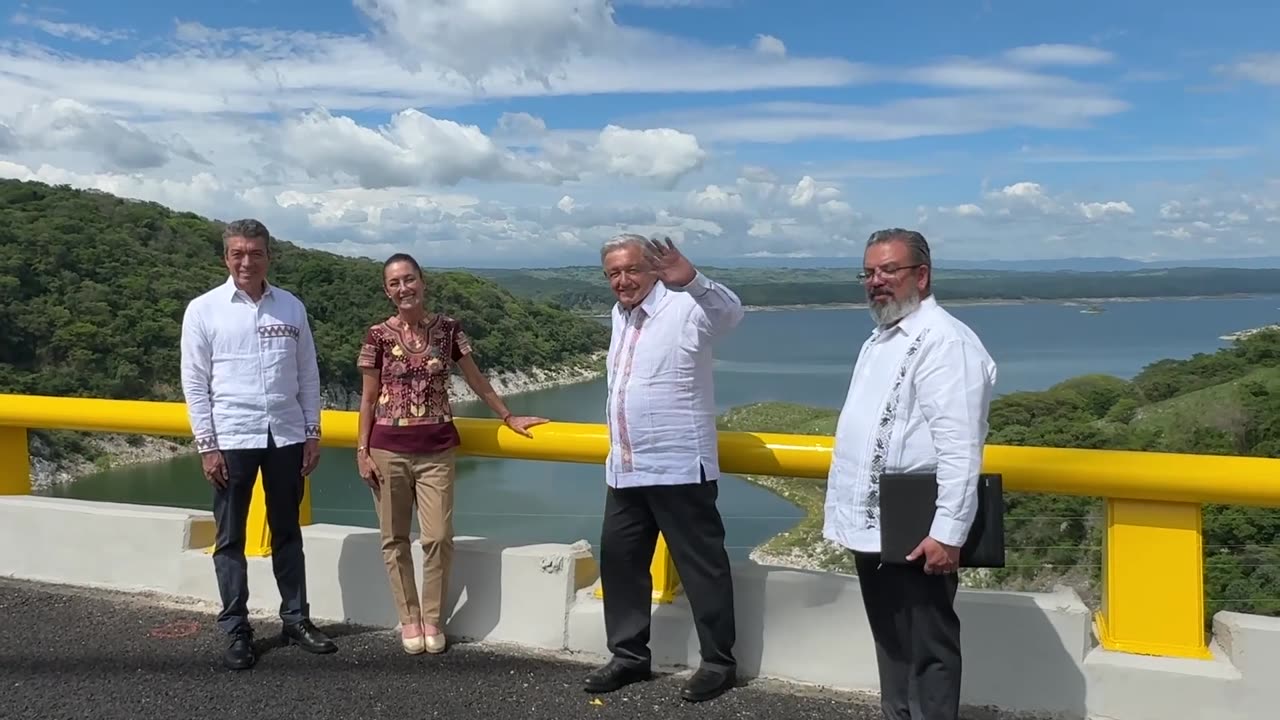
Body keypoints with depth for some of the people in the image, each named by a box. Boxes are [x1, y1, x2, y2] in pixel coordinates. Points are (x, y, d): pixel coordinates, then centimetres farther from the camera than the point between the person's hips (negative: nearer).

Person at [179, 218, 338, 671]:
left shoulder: (291, 307, 5)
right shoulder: (203, 310, -2)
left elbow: (308, 375, 9)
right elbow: (195, 382, -2)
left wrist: (312, 433, 5)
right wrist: (206, 445, -7)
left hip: (286, 436, 2)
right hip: (232, 439, -2)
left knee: (287, 532, 12)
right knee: (231, 538, 6)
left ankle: (296, 620, 23)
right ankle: (236, 631, 16)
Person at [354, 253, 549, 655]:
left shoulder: (447, 329, 1)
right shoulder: (378, 336, -2)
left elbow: (476, 380, 10)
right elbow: (369, 398, 3)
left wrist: (507, 417, 13)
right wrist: (362, 450, 0)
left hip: (437, 449, 1)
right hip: (388, 449, 0)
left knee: (438, 537, -2)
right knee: (394, 538, 6)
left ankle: (432, 618, 16)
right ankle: (409, 618, 21)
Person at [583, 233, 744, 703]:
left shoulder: (685, 307, -12)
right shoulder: (620, 315, 14)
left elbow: (729, 312, -34)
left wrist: (690, 279, -52)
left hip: (679, 468, -8)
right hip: (624, 469, 8)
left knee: (701, 565, 2)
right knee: (618, 558, 13)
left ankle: (719, 662, 15)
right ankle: (629, 654, 27)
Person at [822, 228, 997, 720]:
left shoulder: (945, 341, -15)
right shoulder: (878, 341, 17)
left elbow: (960, 448, -22)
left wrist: (948, 532, -26)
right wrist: (848, 510, 20)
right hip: (873, 528, 10)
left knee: (927, 652, 2)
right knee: (891, 645, 20)